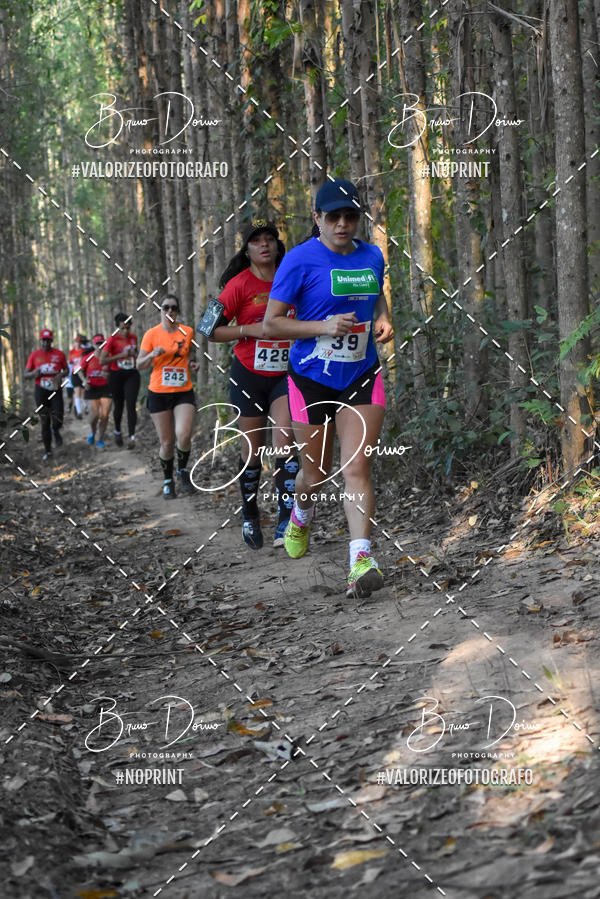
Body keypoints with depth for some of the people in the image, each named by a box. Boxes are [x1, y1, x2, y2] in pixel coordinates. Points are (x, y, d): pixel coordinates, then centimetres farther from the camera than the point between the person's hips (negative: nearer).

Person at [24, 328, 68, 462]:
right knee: (45, 422, 3)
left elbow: (66, 369, 11)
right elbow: (26, 374, 3)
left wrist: (61, 375, -12)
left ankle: (55, 431, 20)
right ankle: (47, 450, 13)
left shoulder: (59, 354, 1)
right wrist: (34, 373, -20)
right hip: (41, 391, 0)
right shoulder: (34, 355, 0)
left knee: (58, 418, -17)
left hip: (56, 390, 0)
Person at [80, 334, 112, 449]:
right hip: (92, 388, -1)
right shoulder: (88, 358, -4)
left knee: (105, 415, -6)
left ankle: (100, 439, 10)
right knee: (95, 414, -6)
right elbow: (81, 370, 10)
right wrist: (85, 380, -6)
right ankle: (92, 432, 27)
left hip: (106, 387, 1)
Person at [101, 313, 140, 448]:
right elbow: (102, 360, -13)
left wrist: (134, 354, 4)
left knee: (131, 405, -12)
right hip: (117, 376, -2)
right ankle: (117, 431, 34)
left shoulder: (133, 338, 6)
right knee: (118, 405, 10)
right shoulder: (113, 339, -8)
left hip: (132, 375, 2)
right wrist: (121, 355, -20)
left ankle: (131, 436, -18)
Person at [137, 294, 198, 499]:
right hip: (159, 394, -1)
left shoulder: (187, 331, 4)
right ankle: (168, 480, 22)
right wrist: (152, 355, -19)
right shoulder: (152, 334, -2)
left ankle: (183, 470, 10)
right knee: (167, 442, 1)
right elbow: (140, 365, 0)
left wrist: (191, 364, 4)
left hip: (184, 392, 1)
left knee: (183, 436, -18)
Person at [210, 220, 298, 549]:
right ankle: (250, 516, 27)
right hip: (249, 376, -1)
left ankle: (286, 521, -16)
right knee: (253, 449, 6)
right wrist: (250, 330, -21)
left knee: (284, 441, -15)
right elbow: (213, 330, -9)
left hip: (284, 375, 2)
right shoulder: (241, 284, -8)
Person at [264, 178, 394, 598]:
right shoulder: (300, 260, -11)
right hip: (312, 378, -2)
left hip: (362, 376, 3)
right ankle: (302, 514, 45)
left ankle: (361, 560, -17)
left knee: (356, 469, -11)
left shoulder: (372, 256, 5)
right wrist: (324, 326, -23)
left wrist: (383, 318, 4)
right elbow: (272, 323, -11)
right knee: (317, 472, 10)